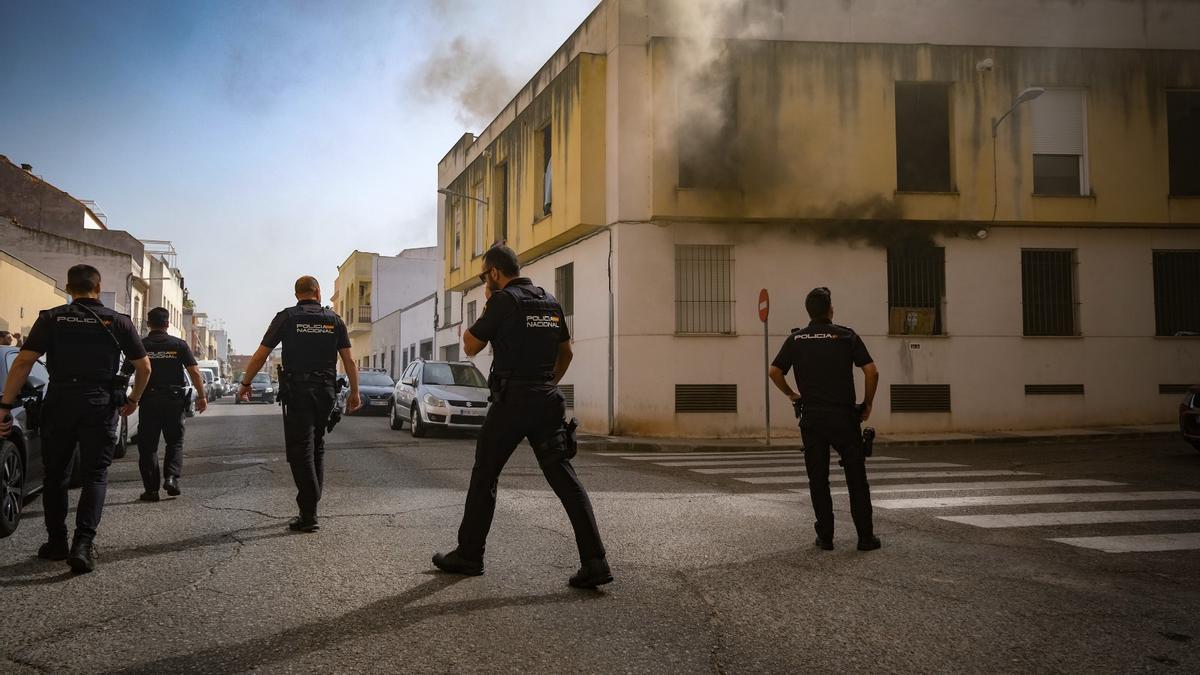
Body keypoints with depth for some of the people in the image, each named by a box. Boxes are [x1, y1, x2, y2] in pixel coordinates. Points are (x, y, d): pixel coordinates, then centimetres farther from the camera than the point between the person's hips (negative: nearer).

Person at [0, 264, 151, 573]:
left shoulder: (51, 319, 3)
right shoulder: (118, 322, 4)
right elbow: (144, 367, 6)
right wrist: (133, 400, 21)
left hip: (59, 403, 1)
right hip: (100, 405, -1)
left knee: (55, 475, 16)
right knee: (95, 475, 5)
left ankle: (57, 542, 22)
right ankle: (83, 543, -10)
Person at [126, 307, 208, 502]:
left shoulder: (140, 345, 1)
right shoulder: (179, 345, 1)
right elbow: (194, 372, -4)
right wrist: (202, 396, 1)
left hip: (149, 400, 0)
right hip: (174, 400, 0)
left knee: (148, 445, 7)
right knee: (175, 442, 14)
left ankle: (151, 489, 5)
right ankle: (171, 476, -5)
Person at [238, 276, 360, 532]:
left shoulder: (286, 317, -1)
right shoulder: (334, 320, 6)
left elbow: (260, 355, -1)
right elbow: (349, 360, 4)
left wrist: (245, 383, 10)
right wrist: (354, 392, 12)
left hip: (296, 392, -3)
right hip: (325, 391, 3)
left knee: (300, 451, -3)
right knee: (317, 448, 16)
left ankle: (309, 515, -8)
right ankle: (310, 506, 19)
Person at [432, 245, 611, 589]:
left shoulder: (504, 300, -8)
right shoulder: (551, 302, 12)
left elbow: (471, 346, -2)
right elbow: (566, 352, 20)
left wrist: (487, 305, 7)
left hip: (511, 402, -6)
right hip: (546, 402, 6)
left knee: (484, 477, 10)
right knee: (564, 477, 1)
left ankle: (468, 555, 19)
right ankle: (595, 561, -6)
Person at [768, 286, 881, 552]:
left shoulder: (796, 339, 6)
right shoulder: (847, 336, -1)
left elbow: (774, 372, 2)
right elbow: (872, 371, -7)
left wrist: (791, 394, 17)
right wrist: (867, 403, 5)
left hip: (811, 418, 2)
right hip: (844, 416, -2)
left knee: (818, 480, 8)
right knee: (856, 478, 6)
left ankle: (825, 537, 9)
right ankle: (866, 537, 6)